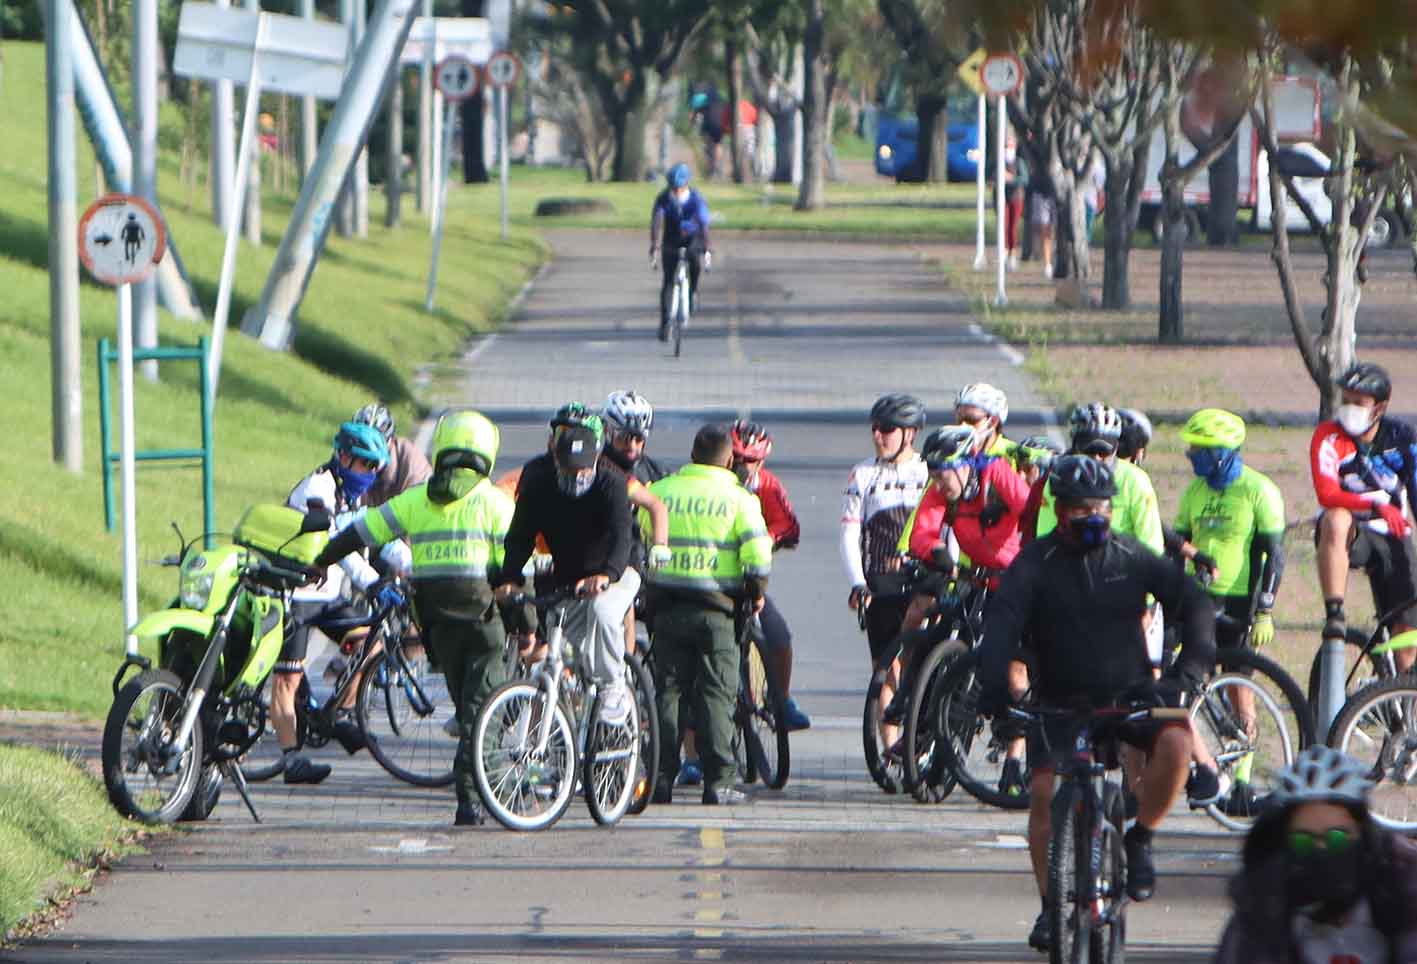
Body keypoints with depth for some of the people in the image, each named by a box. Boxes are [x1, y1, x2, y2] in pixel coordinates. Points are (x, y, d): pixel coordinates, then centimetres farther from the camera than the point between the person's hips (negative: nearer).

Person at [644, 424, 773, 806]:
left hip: (665, 605, 2)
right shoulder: (738, 498, -3)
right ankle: (718, 782, -2)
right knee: (716, 693, 1)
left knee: (667, 691, 9)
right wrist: (757, 591, 7)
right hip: (716, 605, -2)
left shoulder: (660, 492, 6)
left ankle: (662, 779, 6)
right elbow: (757, 549, -10)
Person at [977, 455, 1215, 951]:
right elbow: (1001, 625, -20)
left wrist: (1192, 665, -17)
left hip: (1129, 691, 1)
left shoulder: (1131, 557, -2)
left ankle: (1140, 839, -5)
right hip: (1060, 701, -1)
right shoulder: (1034, 565, -8)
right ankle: (1050, 906, 0)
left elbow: (1192, 602, -2)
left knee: (1176, 741, -27)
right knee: (1043, 792, -15)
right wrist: (996, 687, -36)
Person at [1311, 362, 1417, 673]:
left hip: (1391, 537, 3)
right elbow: (1327, 495, -26)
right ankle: (1334, 616, -38)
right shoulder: (1329, 435, -12)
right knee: (1336, 519, -40)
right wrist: (1376, 504, -40)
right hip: (1349, 535, -3)